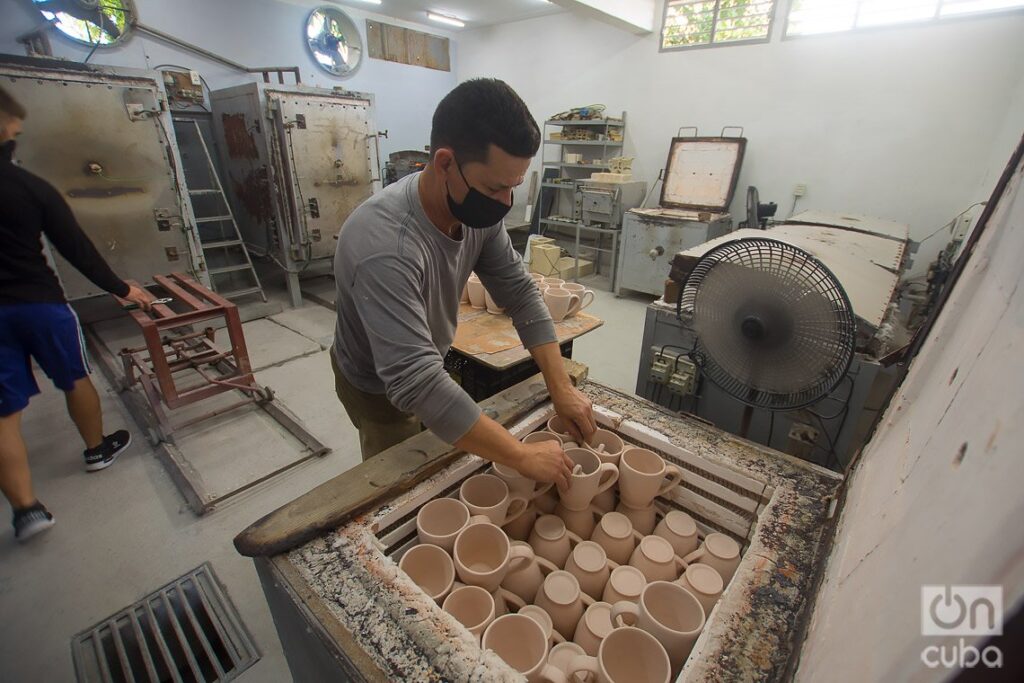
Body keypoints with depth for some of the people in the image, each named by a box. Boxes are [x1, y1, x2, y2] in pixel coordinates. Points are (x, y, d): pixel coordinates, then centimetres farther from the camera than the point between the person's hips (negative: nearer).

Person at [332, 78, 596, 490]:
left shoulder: (478, 210, -18)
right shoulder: (385, 247, -41)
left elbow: (520, 294, -12)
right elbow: (417, 385, -44)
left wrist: (561, 387, -18)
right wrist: (523, 457, -38)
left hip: (427, 367, 6)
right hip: (381, 389, -6)